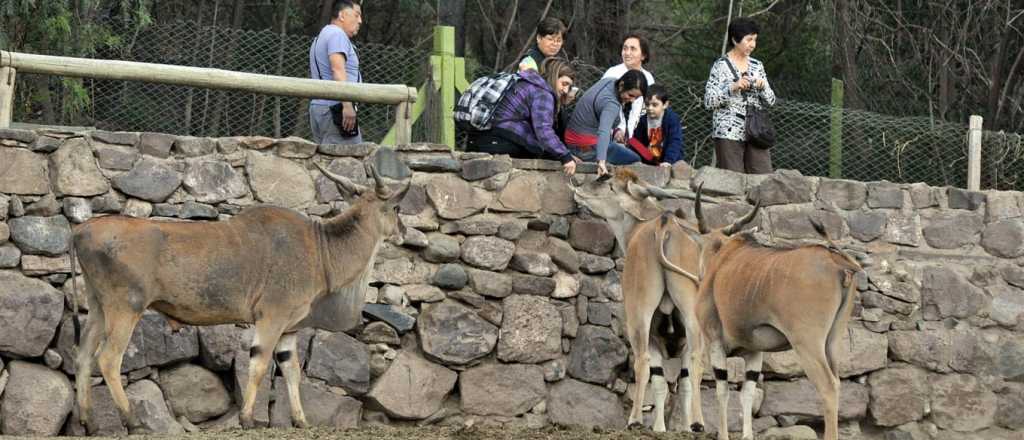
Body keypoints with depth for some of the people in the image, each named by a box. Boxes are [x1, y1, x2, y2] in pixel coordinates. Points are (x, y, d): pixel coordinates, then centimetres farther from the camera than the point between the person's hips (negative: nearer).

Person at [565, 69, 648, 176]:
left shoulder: (609, 82, -3)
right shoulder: (611, 104, -30)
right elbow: (603, 132, -46)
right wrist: (601, 161, -59)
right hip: (588, 150, -9)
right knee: (635, 159, 3)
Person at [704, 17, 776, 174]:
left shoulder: (757, 65, 12)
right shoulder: (721, 65, -2)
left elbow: (770, 101, 13)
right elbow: (709, 102, -8)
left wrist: (762, 86, -7)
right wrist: (733, 87, -20)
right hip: (729, 133, -5)